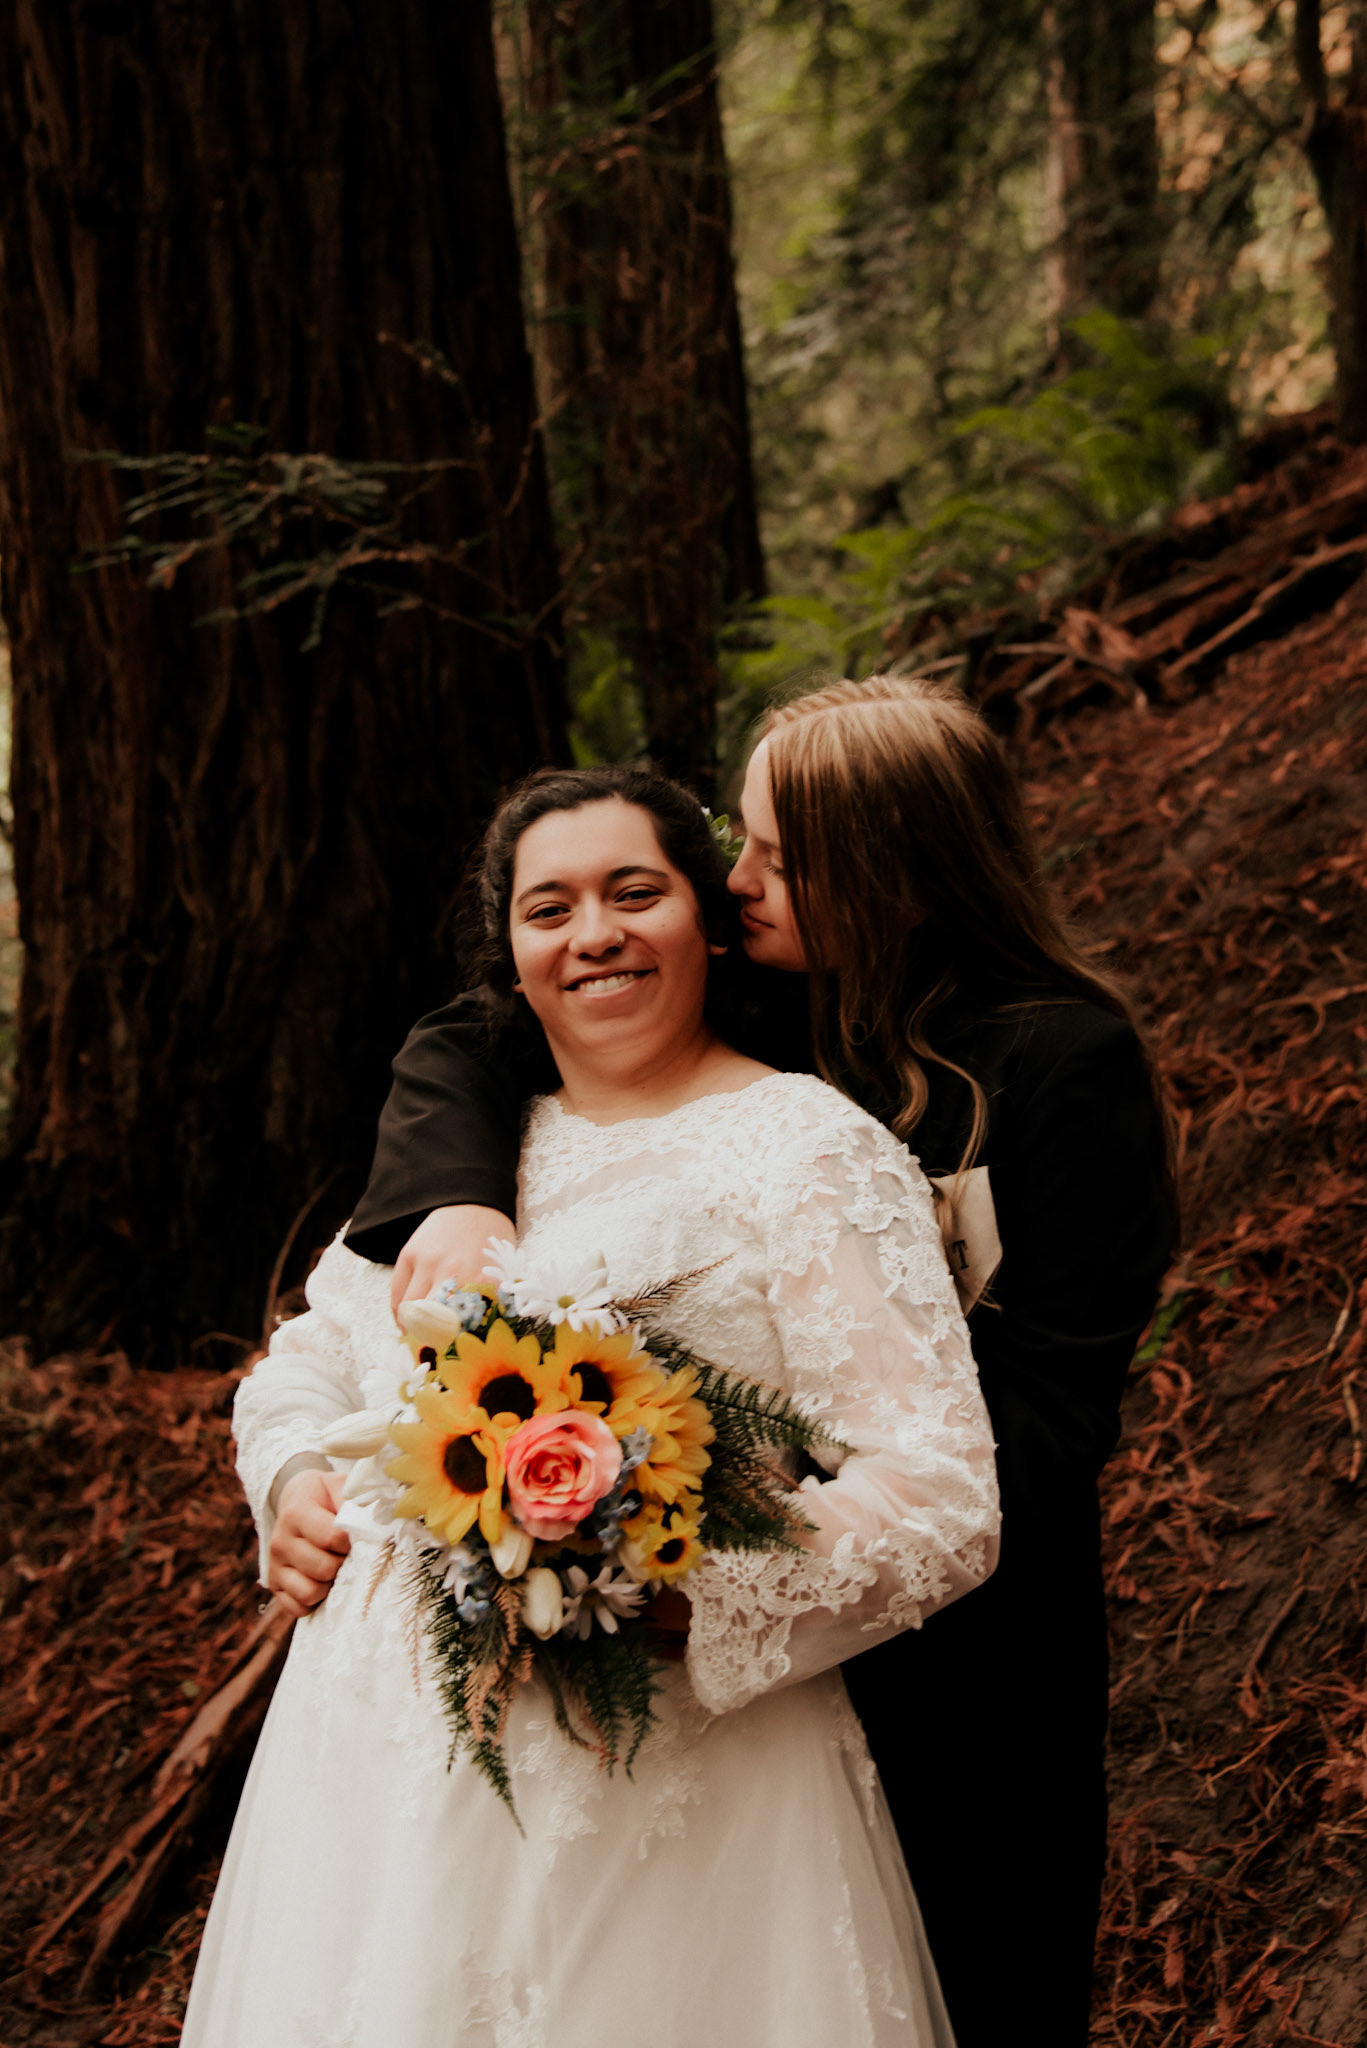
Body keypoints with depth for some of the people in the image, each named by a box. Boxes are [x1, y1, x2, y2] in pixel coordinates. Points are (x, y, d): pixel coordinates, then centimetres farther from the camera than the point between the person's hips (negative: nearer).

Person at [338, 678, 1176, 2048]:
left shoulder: (1062, 1062, -15)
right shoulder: (758, 1012, -3)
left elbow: (1049, 1397, -18)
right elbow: (458, 1046, 3)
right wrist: (455, 1197, -20)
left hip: (956, 1628, -4)